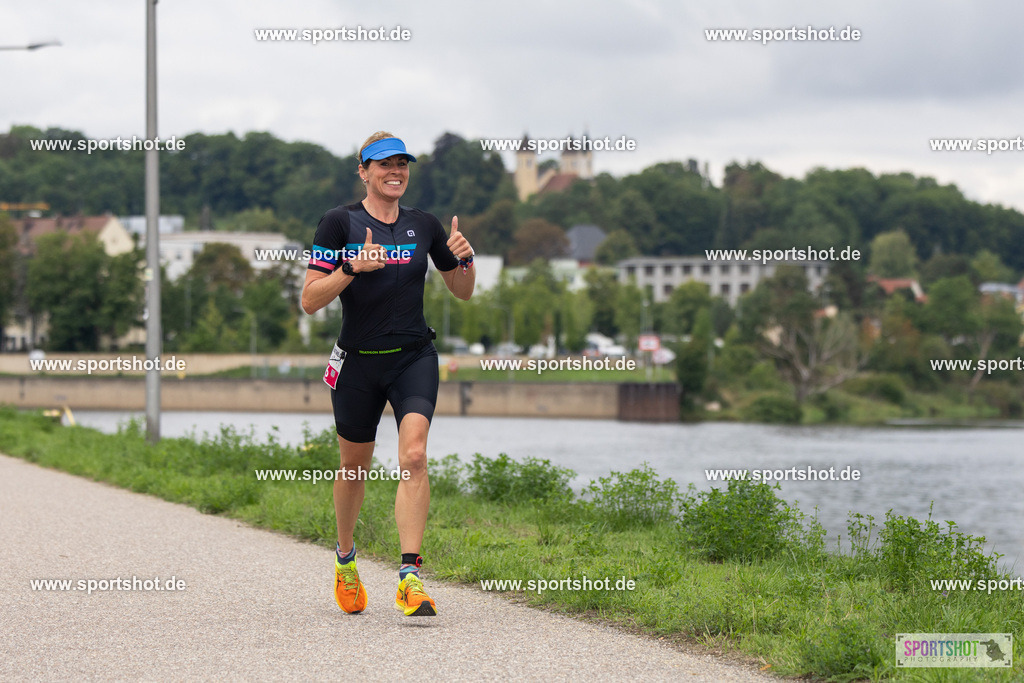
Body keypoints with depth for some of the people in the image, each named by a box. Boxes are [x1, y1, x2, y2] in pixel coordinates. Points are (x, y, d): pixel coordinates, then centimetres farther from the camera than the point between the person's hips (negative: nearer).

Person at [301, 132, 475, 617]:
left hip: (414, 358, 1)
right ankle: (345, 558, 39)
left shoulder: (424, 226, 6)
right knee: (355, 465, 12)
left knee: (413, 456, -19)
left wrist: (464, 259, -5)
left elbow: (463, 292, 16)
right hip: (359, 360, -1)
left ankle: (410, 577, -25)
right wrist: (352, 268, -25)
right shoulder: (340, 223, -4)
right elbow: (309, 301, -10)